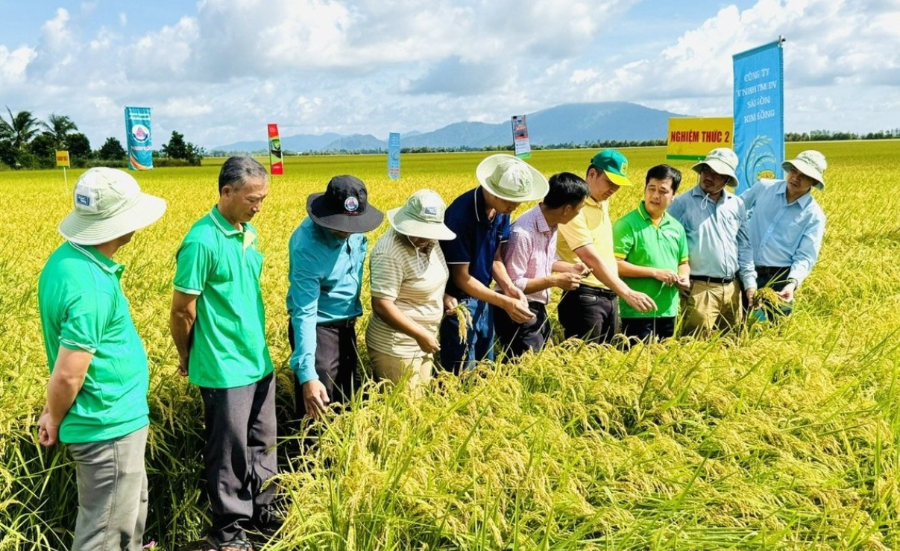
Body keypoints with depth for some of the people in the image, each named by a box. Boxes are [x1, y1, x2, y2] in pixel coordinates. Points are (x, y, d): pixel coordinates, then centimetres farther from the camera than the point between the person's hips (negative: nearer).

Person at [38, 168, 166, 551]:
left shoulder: (66, 258, 2)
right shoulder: (90, 287, -29)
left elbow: (66, 355, 10)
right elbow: (68, 375, -25)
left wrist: (55, 411, 16)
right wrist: (55, 420, -7)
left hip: (112, 419, 9)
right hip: (108, 426, -9)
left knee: (132, 506, 27)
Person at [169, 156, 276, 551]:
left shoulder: (248, 232, 5)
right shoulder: (203, 241, -20)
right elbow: (181, 312, -14)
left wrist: (259, 346, 16)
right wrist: (188, 357, 0)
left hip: (258, 360, 8)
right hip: (225, 369, -7)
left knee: (262, 443, 18)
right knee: (229, 450, 7)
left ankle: (263, 512, 35)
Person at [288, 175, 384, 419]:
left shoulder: (353, 230, -11)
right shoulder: (307, 246, -31)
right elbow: (304, 313, -34)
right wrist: (307, 374, -39)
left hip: (346, 325, 7)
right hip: (317, 328, -7)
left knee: (346, 399, 22)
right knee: (317, 411, 0)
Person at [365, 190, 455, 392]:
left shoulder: (430, 242, 2)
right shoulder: (390, 252, -25)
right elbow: (382, 306, -26)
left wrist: (445, 296, 1)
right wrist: (420, 334, -22)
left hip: (422, 342, 9)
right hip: (396, 347, -9)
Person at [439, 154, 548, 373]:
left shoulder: (501, 211, -4)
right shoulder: (461, 214, -27)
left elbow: (494, 257, 6)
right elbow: (461, 277, -22)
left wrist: (508, 286, -13)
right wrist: (505, 302, -24)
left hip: (482, 297, 7)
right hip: (457, 302, -7)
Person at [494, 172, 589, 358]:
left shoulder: (551, 225, 1)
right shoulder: (523, 232, -27)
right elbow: (512, 285, -24)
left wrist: (570, 268, 3)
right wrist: (554, 281, -22)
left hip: (539, 310, 9)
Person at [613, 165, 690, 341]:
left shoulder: (676, 227, 10)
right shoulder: (627, 224, -9)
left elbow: (683, 262, 21)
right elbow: (615, 264, -15)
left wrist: (684, 276, -1)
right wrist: (654, 272, -17)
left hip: (668, 311, 6)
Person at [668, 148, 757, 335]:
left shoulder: (737, 204, 9)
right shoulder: (682, 203, -4)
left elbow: (744, 246, 14)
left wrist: (750, 282, 9)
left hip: (731, 288, 5)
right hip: (699, 288, -5)